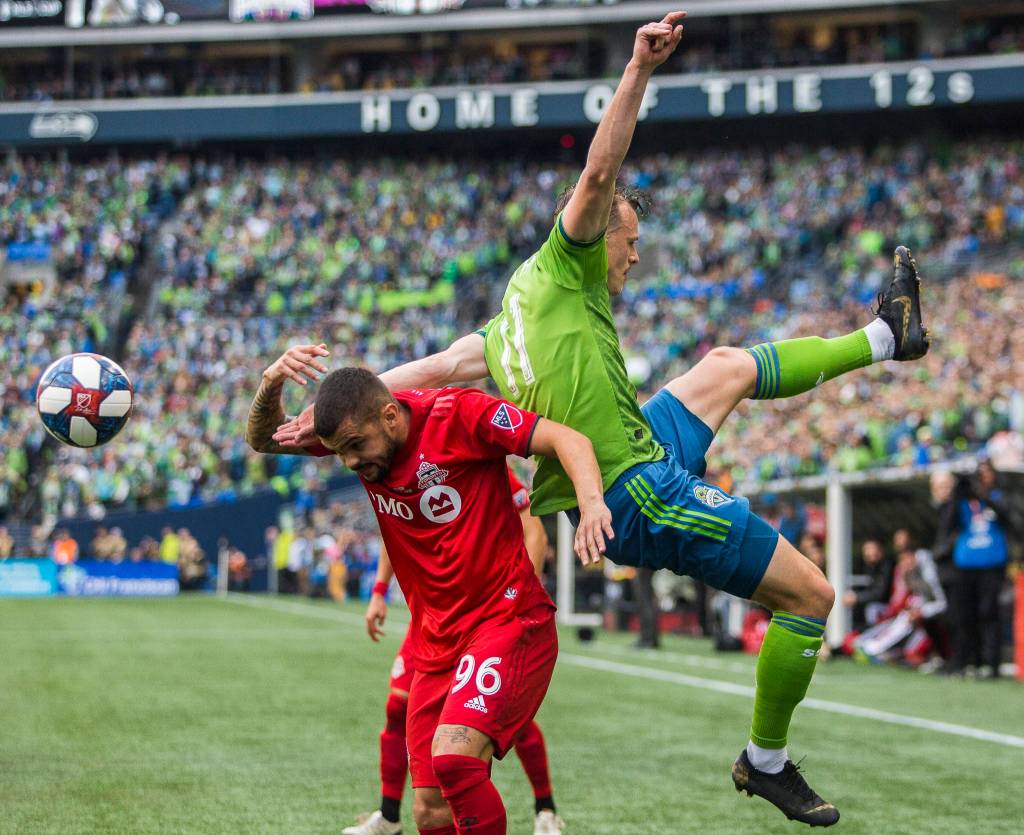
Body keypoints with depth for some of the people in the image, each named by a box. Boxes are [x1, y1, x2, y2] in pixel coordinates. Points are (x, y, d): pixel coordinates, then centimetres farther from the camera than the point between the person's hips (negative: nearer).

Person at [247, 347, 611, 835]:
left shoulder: (459, 415, -15)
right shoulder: (355, 429, 3)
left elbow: (568, 440, -19)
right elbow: (263, 439, 6)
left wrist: (591, 501, -38)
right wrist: (270, 385, -16)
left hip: (509, 620, -7)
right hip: (436, 643, 7)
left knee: (452, 757, -28)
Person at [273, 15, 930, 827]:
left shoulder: (506, 327, 14)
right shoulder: (561, 271, -7)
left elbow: (432, 369, 0)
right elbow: (598, 177, -21)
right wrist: (638, 72, -25)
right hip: (647, 499, -10)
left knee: (728, 367, 29)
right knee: (811, 594, -2)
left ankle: (884, 336, 47)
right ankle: (767, 762, 13)